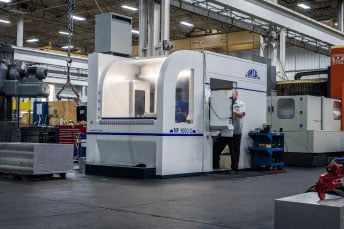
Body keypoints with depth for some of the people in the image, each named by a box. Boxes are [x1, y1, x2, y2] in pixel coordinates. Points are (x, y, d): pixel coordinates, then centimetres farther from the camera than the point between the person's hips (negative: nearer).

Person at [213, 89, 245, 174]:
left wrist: (232, 110, -23)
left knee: (234, 151, 0)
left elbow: (241, 114, -12)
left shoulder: (241, 104, 3)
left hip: (235, 132, -5)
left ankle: (234, 169, 10)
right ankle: (215, 164, 14)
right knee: (216, 146, 2)